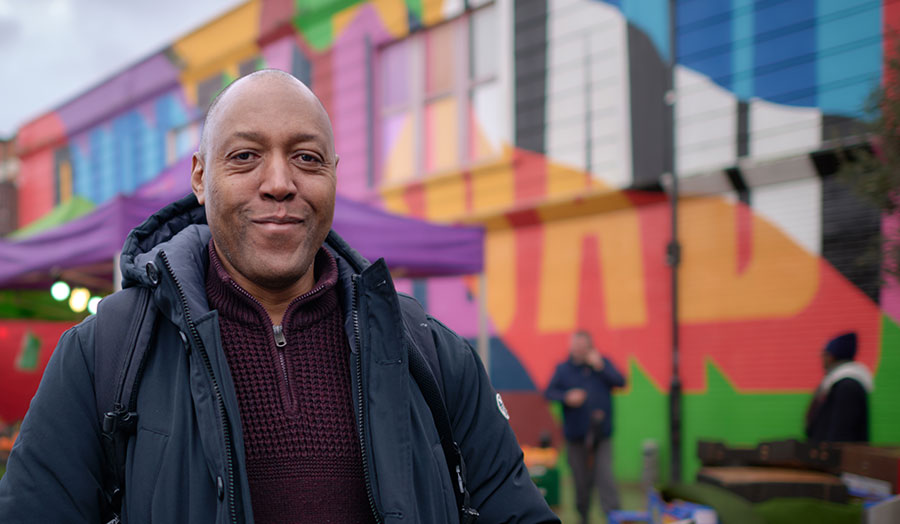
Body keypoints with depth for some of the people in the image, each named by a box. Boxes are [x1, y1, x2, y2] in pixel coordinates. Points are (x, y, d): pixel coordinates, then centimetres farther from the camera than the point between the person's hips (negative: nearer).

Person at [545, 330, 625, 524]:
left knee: (604, 475, -11)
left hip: (601, 432, -1)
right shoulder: (563, 369, 5)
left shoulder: (603, 363, 6)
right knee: (581, 478, 8)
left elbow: (620, 382, -3)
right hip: (576, 433, 1)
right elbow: (549, 392, 1)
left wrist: (600, 367, -13)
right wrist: (567, 397, -18)